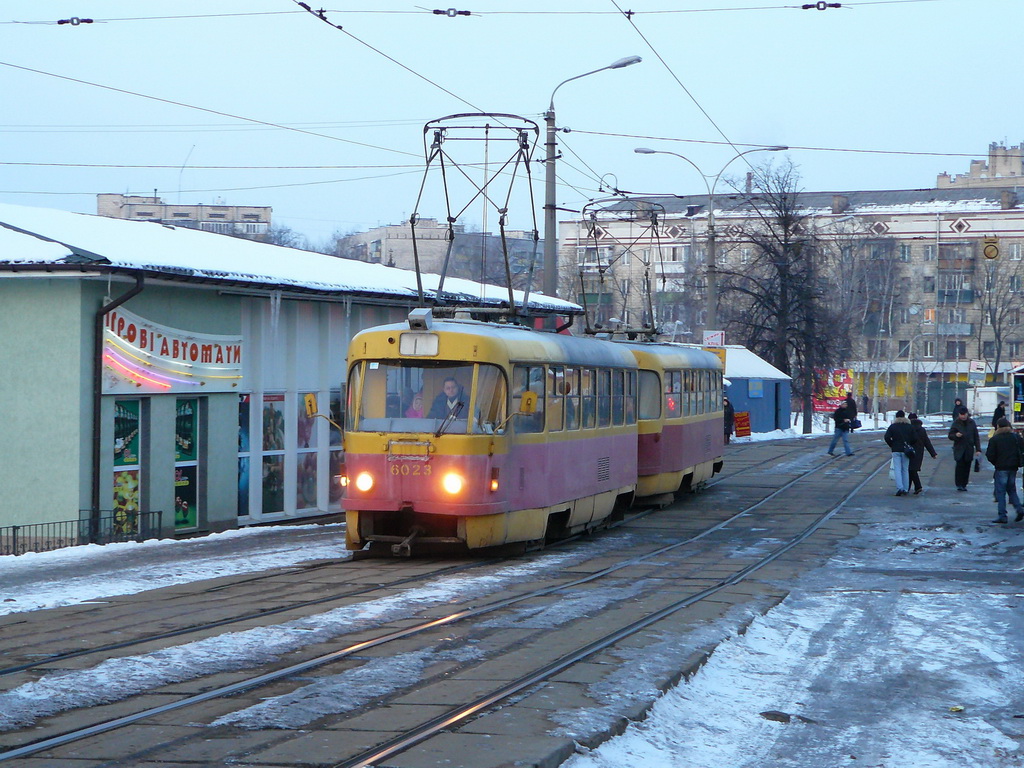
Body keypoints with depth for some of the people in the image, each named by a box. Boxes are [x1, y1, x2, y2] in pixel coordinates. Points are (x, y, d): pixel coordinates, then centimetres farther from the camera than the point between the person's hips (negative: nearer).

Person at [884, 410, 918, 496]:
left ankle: (900, 487, -19)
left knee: (897, 469, -3)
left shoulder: (892, 426, 0)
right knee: (905, 469, 9)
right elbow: (915, 439, 0)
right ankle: (906, 489, 8)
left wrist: (891, 445, 5)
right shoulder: (910, 426, 4)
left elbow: (887, 437, -8)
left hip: (896, 450, -2)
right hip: (905, 450, 2)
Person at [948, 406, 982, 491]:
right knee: (960, 465, -15)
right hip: (959, 449, -2)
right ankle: (959, 484, -10)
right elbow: (950, 436, 4)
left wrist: (978, 449, 5)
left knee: (967, 467, 2)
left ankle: (964, 484, 11)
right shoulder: (956, 423, 1)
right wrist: (956, 435, -19)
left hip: (969, 449, 2)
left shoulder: (971, 422, 7)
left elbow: (976, 437, 10)